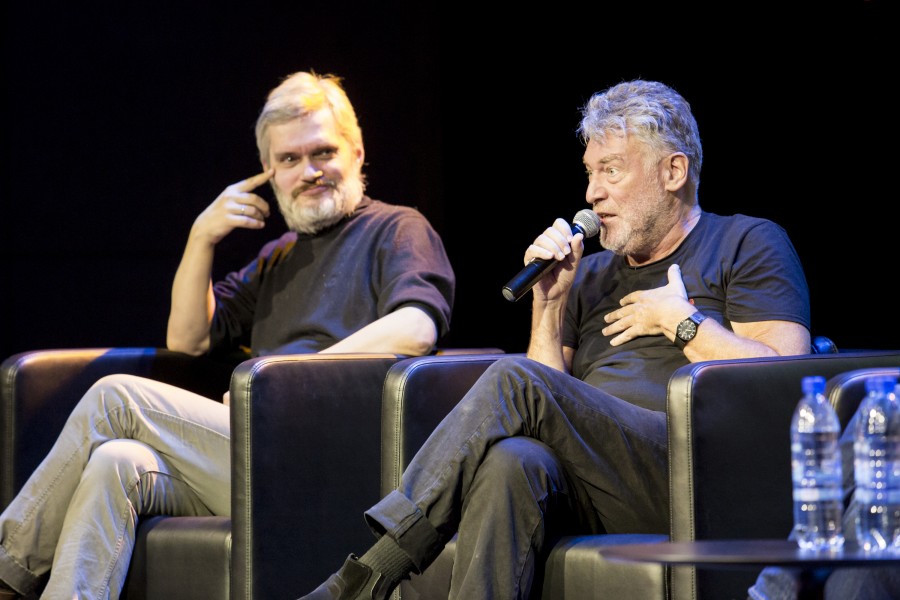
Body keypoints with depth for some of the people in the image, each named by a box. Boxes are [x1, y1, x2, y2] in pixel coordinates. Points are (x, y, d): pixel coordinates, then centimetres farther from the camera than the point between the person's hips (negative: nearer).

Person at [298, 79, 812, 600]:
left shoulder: (749, 244, 14)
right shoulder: (591, 273, 31)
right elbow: (551, 415, 22)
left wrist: (680, 321, 1)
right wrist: (550, 304, 12)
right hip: (590, 492, 5)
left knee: (515, 382, -26)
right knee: (511, 463, -33)